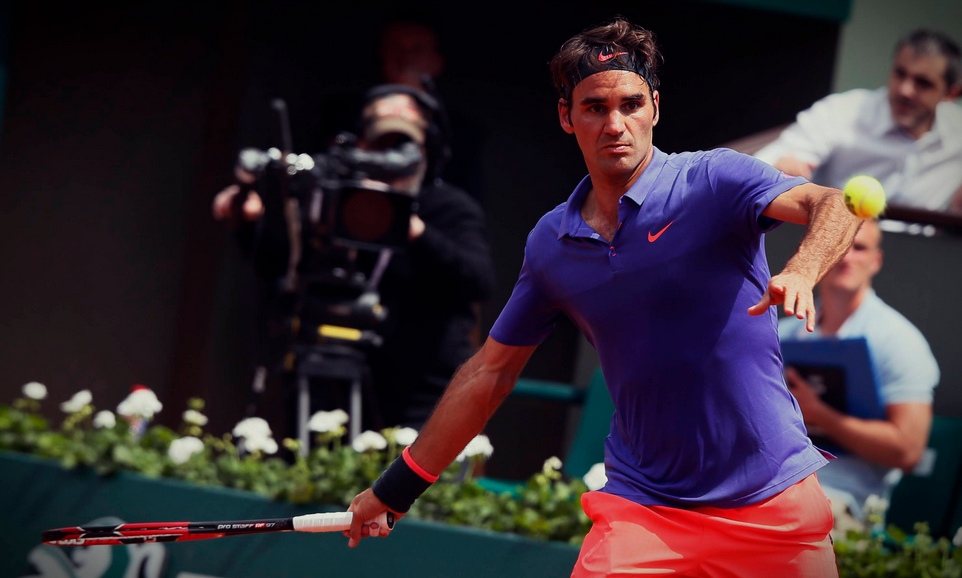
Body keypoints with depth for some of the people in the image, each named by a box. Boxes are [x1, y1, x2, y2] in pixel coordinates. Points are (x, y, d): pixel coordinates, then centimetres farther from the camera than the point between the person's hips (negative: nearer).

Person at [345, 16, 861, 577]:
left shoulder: (715, 179, -8)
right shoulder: (550, 243, 5)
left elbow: (833, 205, -24)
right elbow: (491, 370, 15)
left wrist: (801, 272, -47)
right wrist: (395, 489, 18)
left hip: (771, 496, -2)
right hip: (643, 505, 2)